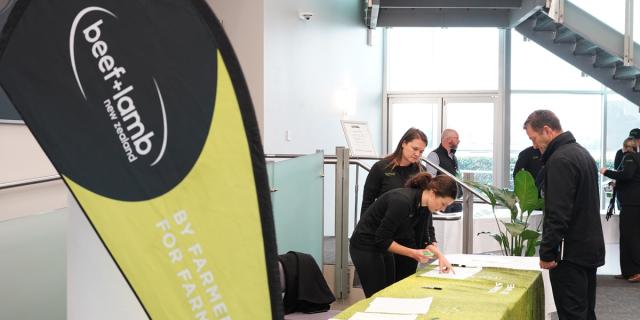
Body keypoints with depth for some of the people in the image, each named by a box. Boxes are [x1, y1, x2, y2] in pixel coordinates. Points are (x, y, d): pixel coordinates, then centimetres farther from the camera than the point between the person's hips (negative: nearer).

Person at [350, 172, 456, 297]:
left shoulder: (424, 206, -5)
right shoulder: (402, 201, -29)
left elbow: (425, 238, 4)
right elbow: (382, 239, -25)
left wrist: (440, 255, -11)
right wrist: (413, 253, -23)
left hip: (382, 247, 9)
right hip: (365, 246, -9)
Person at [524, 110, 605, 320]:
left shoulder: (560, 160, -18)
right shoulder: (582, 153, 14)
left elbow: (558, 214, -23)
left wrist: (546, 252, -17)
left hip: (571, 254, -10)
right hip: (590, 248, 10)